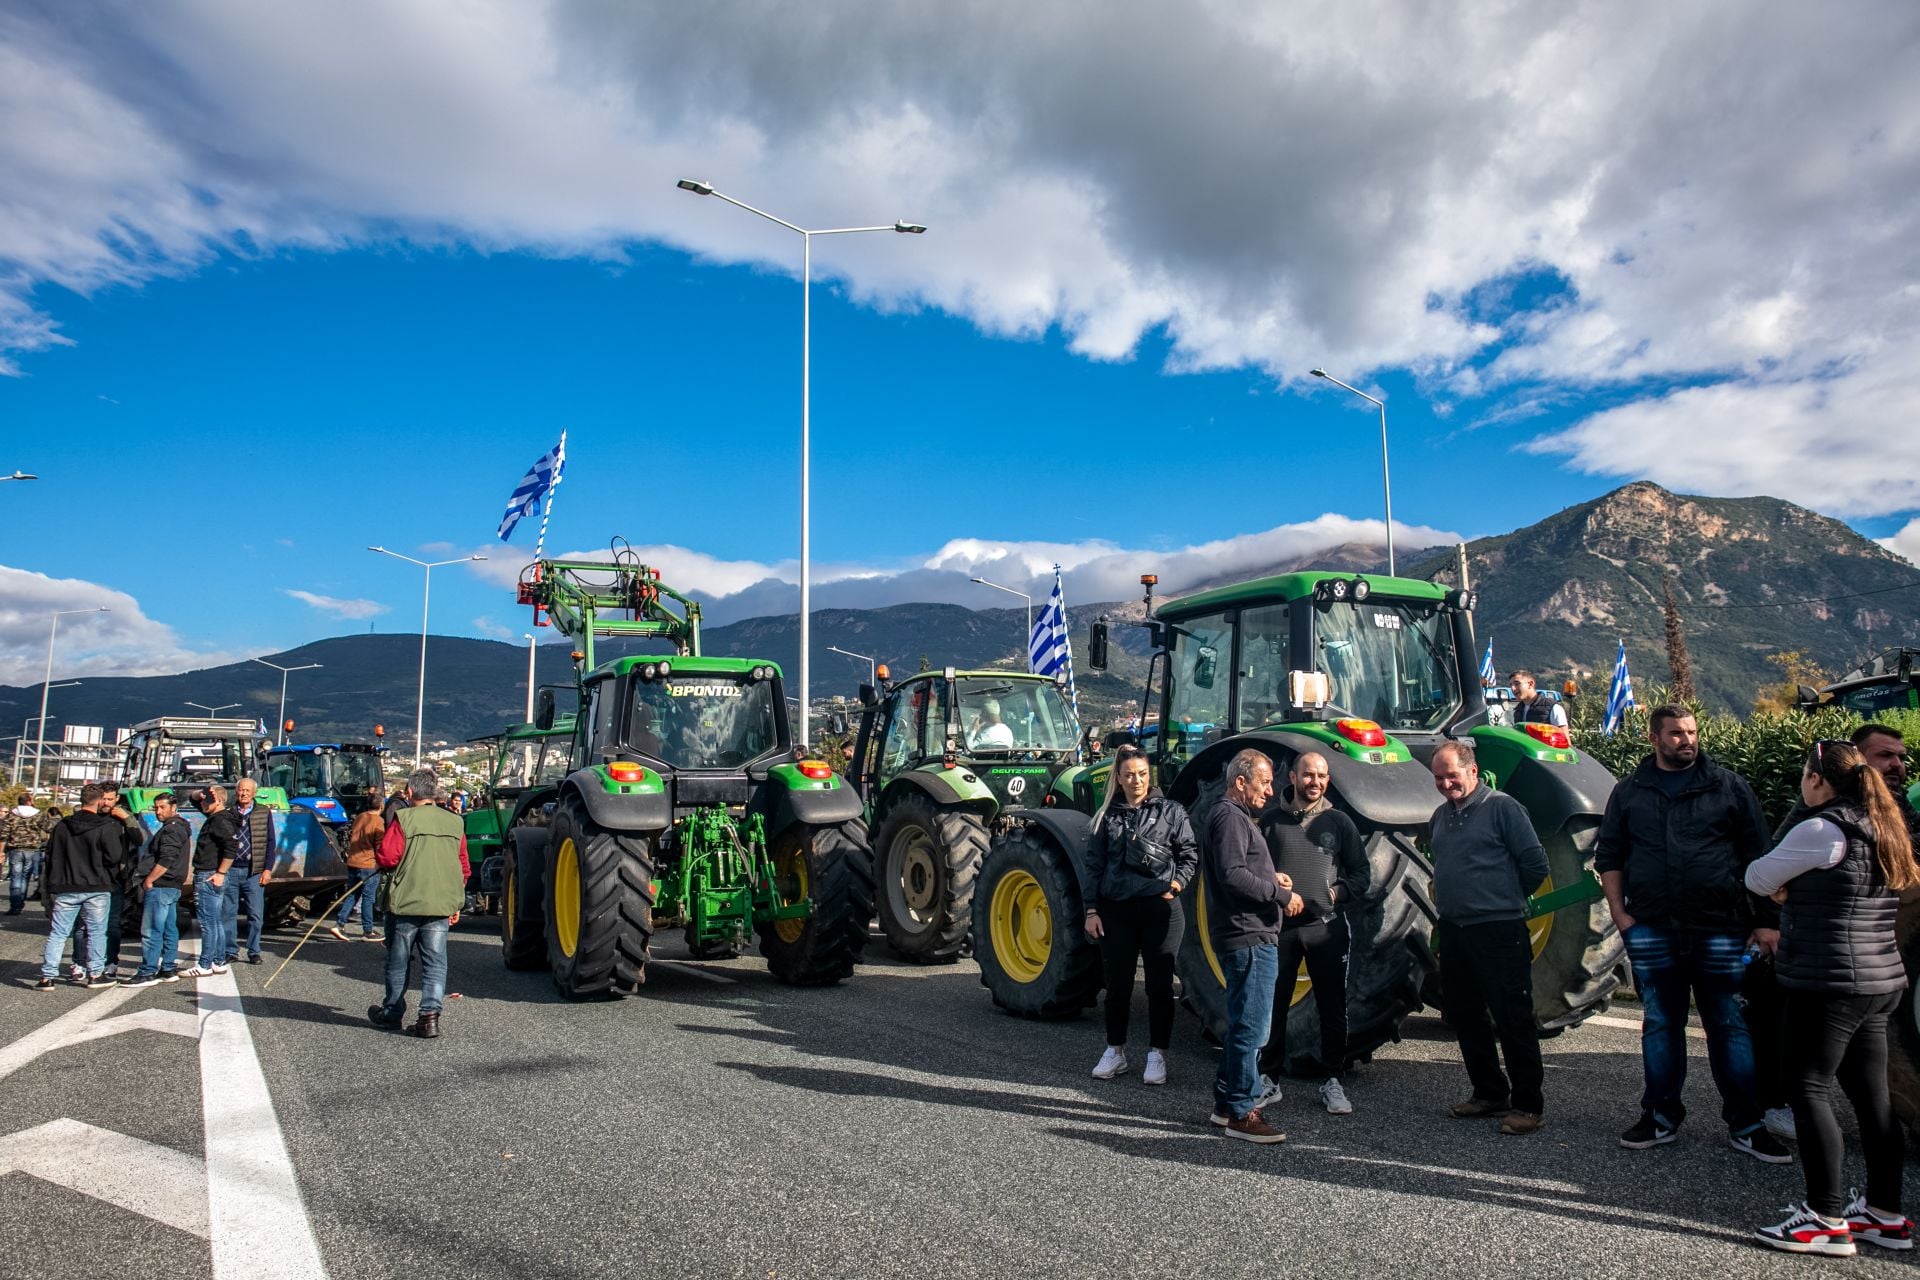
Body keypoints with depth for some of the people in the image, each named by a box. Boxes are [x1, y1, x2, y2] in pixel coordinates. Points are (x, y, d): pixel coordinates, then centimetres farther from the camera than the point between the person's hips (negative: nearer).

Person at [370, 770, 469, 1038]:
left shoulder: (403, 819, -9)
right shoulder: (455, 823, 6)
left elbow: (386, 858, -14)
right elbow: (464, 868, 9)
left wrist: (390, 868, 11)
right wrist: (456, 904, 17)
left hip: (405, 903, -3)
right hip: (441, 905, 3)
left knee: (398, 961, 13)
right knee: (435, 963, 5)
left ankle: (393, 1012, 27)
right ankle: (430, 1014, -6)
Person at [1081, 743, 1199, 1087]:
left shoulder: (1170, 812, 3)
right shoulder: (1107, 816, 8)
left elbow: (1190, 854, 5)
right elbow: (1094, 865, 7)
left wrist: (1177, 883, -11)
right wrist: (1091, 910, 1)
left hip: (1159, 908, -2)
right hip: (1116, 909, 2)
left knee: (1159, 984, 5)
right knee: (1117, 983, 9)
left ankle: (1157, 1055, 16)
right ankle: (1115, 1051, 23)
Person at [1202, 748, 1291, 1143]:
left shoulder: (1236, 816, 20)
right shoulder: (1230, 817, -14)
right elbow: (1232, 876, -23)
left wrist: (1271, 877, 10)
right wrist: (1282, 895, -17)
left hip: (1252, 936, 11)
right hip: (1248, 936, -11)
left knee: (1243, 1022, 18)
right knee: (1250, 1025, -5)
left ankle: (1227, 1101, 28)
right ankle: (1241, 1113, 2)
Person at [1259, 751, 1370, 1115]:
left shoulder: (1339, 822, 7)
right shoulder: (1271, 821, 3)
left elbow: (1362, 875, 9)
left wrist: (1336, 893, -7)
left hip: (1327, 927, 1)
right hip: (1279, 926, -1)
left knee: (1333, 1009, 5)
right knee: (1273, 1006, 5)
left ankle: (1332, 1081, 18)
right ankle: (1269, 1078, 18)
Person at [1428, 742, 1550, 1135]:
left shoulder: (1502, 807, -9)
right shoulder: (1440, 816, 13)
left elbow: (1535, 864, -8)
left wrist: (1508, 898, 4)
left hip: (1499, 931, -8)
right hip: (1453, 931, 8)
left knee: (1513, 1020, -2)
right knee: (1462, 1014, 14)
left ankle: (1528, 1105, 7)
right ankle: (1490, 1093, 28)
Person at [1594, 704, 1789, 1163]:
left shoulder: (1729, 788, 4)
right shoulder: (1630, 792, 8)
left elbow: (1757, 858, 4)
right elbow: (1608, 857, 10)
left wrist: (1764, 921, -1)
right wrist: (1620, 914, 2)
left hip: (1719, 930, -1)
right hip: (1651, 931, 2)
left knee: (1729, 1026, 4)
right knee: (1660, 1024, 10)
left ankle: (1746, 1125, 15)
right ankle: (1660, 1117, 21)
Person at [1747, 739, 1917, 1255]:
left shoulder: (1822, 830, -16)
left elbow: (1758, 877, -6)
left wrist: (1784, 887, 13)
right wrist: (1798, 892, 5)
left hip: (1829, 984, -9)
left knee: (1809, 1089, -2)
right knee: (1871, 1096, 14)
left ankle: (1826, 1219, 1)